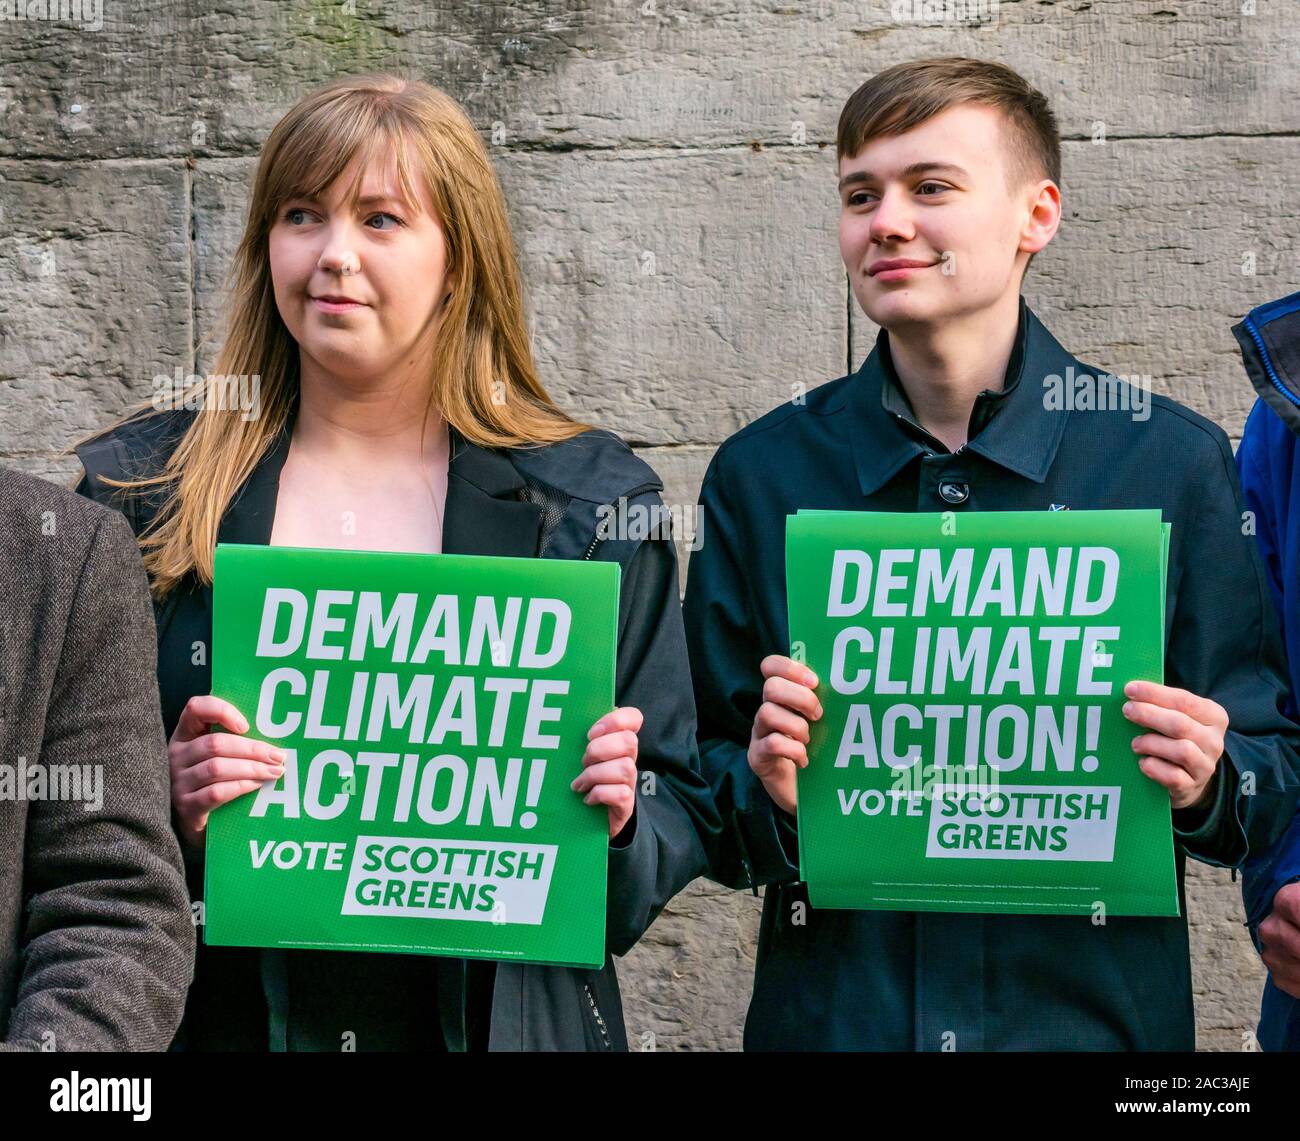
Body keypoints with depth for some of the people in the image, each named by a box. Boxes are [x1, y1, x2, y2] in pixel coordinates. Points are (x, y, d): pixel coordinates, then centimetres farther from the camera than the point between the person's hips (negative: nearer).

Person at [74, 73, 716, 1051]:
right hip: (225, 1015, 0)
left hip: (499, 1018, 0)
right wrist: (162, 805, -18)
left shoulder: (592, 503, 1)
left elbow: (681, 813, 4)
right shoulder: (140, 489, 1)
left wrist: (617, 816, -17)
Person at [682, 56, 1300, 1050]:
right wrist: (765, 791, -16)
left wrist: (1207, 782, -19)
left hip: (1094, 1007, -1)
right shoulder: (762, 474, 1)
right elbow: (702, 790, 4)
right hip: (832, 1010, 1)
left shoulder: (1170, 460, -3)